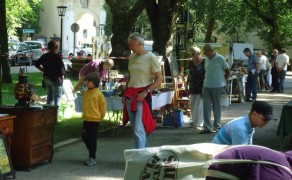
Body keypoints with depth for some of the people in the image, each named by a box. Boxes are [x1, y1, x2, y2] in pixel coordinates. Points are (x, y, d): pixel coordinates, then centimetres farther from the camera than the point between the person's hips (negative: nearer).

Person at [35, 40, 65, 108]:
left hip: (46, 79, 6)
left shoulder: (44, 56, 5)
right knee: (57, 98, 0)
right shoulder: (57, 57, -14)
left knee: (49, 98, 16)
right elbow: (62, 68, -19)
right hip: (55, 79, -6)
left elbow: (37, 64, 12)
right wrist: (62, 76, -5)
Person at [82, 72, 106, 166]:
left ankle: (92, 158, 8)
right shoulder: (86, 93, 7)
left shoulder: (99, 93, -12)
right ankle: (92, 153, 27)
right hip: (86, 119, 6)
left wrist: (100, 117, 0)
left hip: (95, 119, -6)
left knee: (92, 138, -1)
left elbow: (103, 106, -6)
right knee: (85, 137, 8)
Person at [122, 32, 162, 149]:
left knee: (139, 130, -14)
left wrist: (145, 92, -18)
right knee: (135, 129, 11)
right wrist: (124, 94, 13)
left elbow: (159, 79, -9)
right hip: (130, 96, 7)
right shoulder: (132, 57, 13)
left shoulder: (151, 58, -7)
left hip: (142, 96, -7)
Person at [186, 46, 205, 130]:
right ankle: (195, 122, 20)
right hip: (193, 87, 5)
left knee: (200, 106, -5)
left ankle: (199, 124, 1)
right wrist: (187, 83, 12)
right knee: (193, 106, 8)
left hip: (202, 87, -5)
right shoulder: (191, 63, 7)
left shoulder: (205, 62, -8)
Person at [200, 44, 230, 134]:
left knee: (216, 106, 6)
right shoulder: (206, 60, 9)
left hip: (217, 86, -5)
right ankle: (207, 127, 1)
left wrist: (221, 80, 4)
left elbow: (228, 72, -2)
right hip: (206, 86, 5)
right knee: (206, 106, -1)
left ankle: (217, 126, 18)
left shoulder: (220, 59, -8)